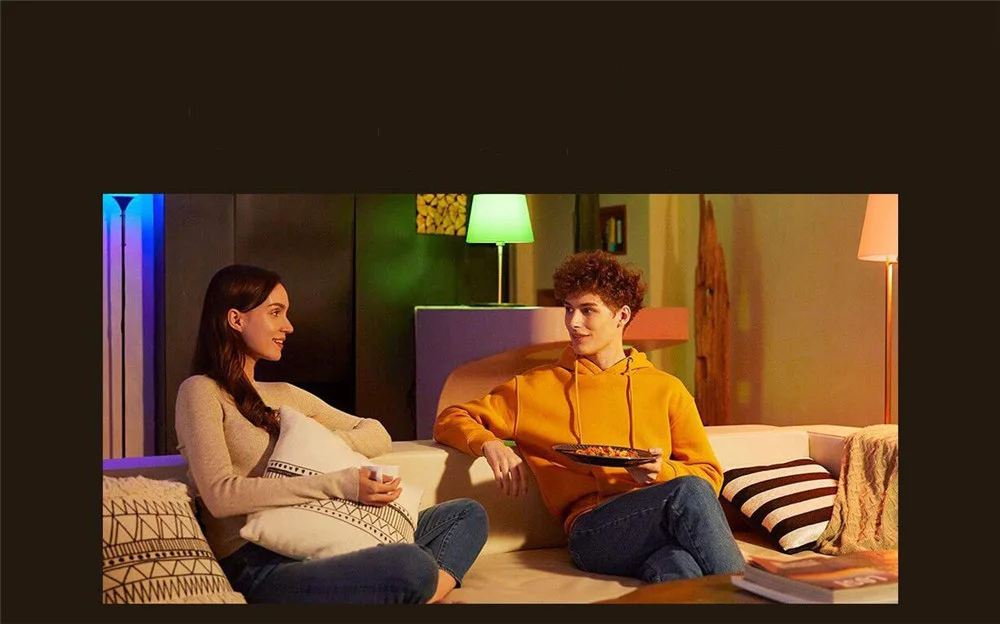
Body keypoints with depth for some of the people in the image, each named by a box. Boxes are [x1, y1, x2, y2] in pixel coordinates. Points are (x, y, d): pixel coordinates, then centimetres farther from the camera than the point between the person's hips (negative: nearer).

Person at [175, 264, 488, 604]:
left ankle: (429, 595, -18)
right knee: (413, 565, -33)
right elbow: (220, 495, -17)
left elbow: (377, 434, 18)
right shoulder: (200, 391, -2)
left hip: (310, 548, 8)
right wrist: (338, 484, -19)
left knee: (469, 514, 4)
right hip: (256, 567, -8)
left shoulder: (283, 395, 20)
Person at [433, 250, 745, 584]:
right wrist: (490, 444, -6)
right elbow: (450, 419, 17)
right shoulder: (535, 388, 18)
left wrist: (663, 472, -7)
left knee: (677, 567, -39)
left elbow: (709, 474, 15)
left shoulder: (667, 389, 20)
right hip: (591, 528, -1)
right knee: (689, 492, -31)